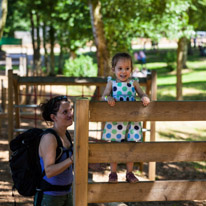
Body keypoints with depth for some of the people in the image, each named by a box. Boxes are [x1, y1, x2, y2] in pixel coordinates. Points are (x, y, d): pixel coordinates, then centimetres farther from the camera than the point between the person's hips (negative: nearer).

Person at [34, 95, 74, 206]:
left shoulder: (65, 134, 4)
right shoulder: (49, 138, -20)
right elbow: (49, 171, -29)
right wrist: (72, 159, -36)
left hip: (65, 194, 8)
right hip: (48, 196, -8)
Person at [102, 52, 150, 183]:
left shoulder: (133, 83, 6)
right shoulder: (111, 83, 3)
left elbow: (142, 94, 4)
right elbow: (104, 96, -5)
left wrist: (145, 98, -19)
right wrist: (108, 98, -27)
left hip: (131, 120, 1)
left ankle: (130, 173, 20)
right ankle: (113, 173, 18)